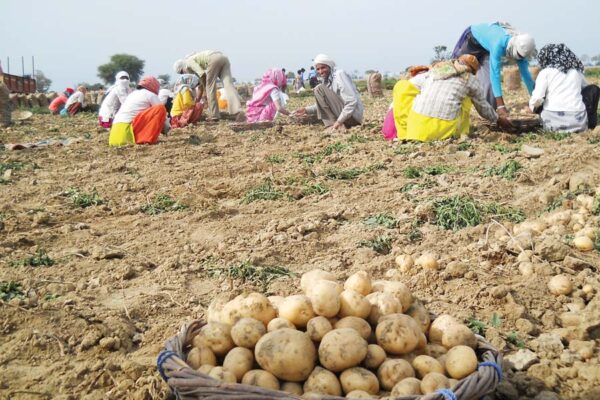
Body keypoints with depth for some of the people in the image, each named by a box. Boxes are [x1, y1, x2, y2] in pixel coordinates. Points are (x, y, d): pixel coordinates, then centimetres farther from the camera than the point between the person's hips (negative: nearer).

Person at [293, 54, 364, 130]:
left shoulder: (340, 74, -11)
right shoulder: (326, 81, 14)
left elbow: (352, 101, -21)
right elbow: (323, 104, 18)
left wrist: (339, 121, -25)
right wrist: (306, 110, 4)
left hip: (353, 115, -9)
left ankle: (336, 126, -20)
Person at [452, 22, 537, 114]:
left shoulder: (520, 47, -26)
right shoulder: (499, 44, -46)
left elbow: (525, 73, -19)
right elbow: (495, 73, -48)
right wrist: (500, 105, -52)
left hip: (487, 48, 5)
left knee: (489, 79, -8)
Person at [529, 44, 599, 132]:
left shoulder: (545, 72, 4)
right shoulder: (577, 71, 15)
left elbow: (537, 99, -8)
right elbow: (585, 86, 34)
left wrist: (533, 107, 14)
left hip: (553, 122, -1)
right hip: (578, 122, 2)